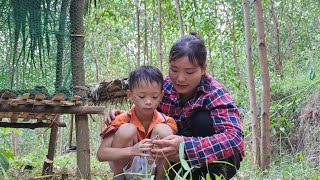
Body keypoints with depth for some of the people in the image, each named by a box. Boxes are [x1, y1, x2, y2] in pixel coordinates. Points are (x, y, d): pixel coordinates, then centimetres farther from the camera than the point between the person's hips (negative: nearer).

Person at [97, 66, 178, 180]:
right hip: (125, 171, -1)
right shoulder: (122, 121, -16)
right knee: (127, 130, -26)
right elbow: (101, 154, -25)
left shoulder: (166, 122, -11)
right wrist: (131, 150, -41)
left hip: (152, 171, 1)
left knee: (163, 130, -21)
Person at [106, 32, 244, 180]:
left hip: (217, 163, -3)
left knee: (202, 119, -27)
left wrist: (186, 145, -51)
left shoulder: (214, 93, -23)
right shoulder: (164, 86, -11)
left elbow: (235, 138, -38)